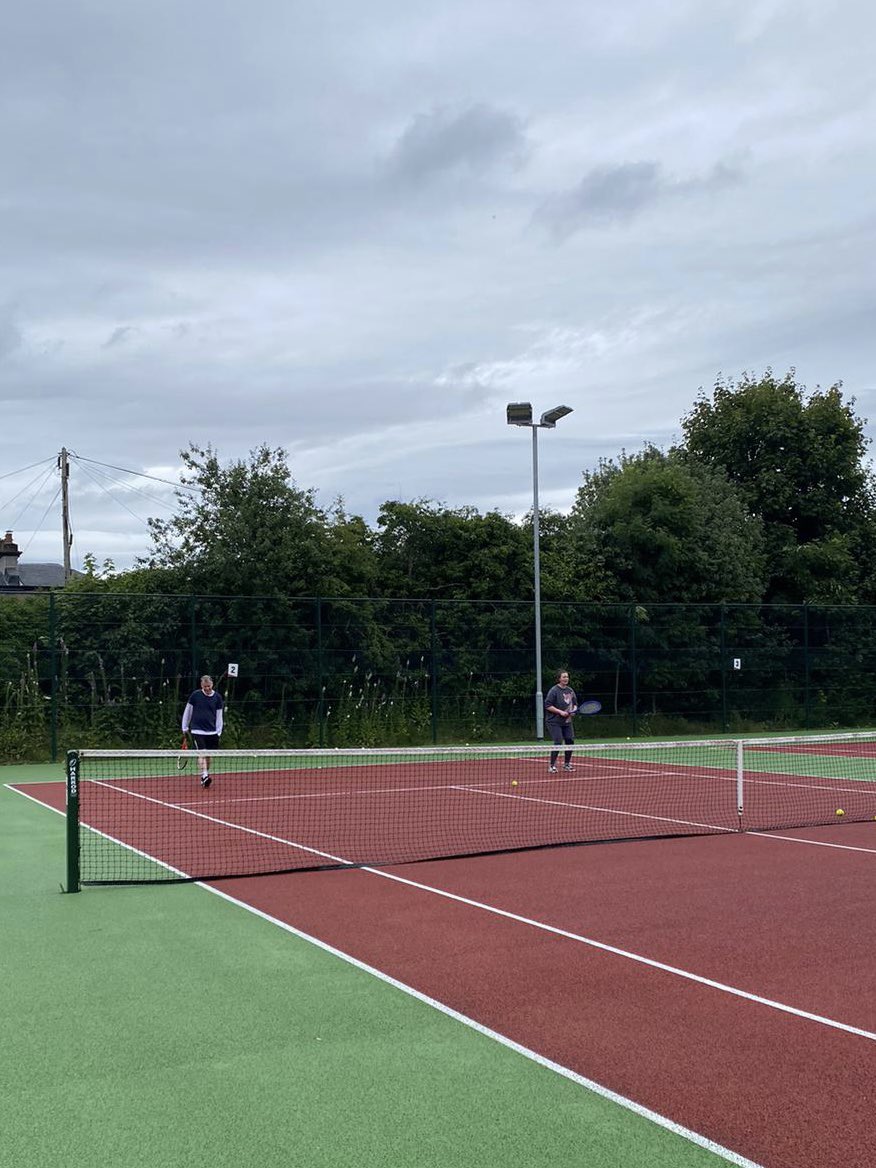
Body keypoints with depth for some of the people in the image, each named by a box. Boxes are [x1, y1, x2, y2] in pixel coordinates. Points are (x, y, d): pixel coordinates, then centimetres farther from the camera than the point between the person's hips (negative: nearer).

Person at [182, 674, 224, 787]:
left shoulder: (217, 697, 3)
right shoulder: (195, 695, -2)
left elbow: (219, 716, 8)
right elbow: (187, 711, 8)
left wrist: (218, 732, 2)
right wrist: (185, 727, 9)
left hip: (211, 732, 3)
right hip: (197, 730, -3)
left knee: (208, 755, 9)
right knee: (201, 753, -15)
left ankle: (206, 776, 21)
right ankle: (204, 776, -25)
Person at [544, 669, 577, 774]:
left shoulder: (570, 690, 9)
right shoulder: (554, 690, -12)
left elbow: (575, 703, 19)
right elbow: (548, 705, -15)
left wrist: (574, 710, -3)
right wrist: (560, 712, -20)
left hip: (567, 722, 7)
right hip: (555, 722, -7)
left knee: (570, 741, 5)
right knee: (558, 743, -13)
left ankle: (567, 764, 21)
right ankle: (552, 766, -2)